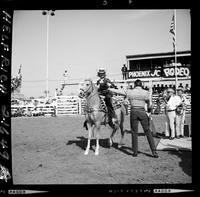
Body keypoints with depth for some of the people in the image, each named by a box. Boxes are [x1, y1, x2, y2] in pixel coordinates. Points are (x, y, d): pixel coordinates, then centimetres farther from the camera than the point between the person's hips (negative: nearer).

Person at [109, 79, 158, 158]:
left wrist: (109, 89, 26)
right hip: (142, 112, 0)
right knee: (148, 132, 5)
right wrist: (149, 109, 31)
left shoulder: (129, 92, 1)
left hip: (133, 112, 1)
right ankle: (154, 152, 3)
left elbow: (118, 91, 11)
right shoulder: (146, 93, 0)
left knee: (134, 132, 9)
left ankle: (135, 152, 12)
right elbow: (149, 104, 10)